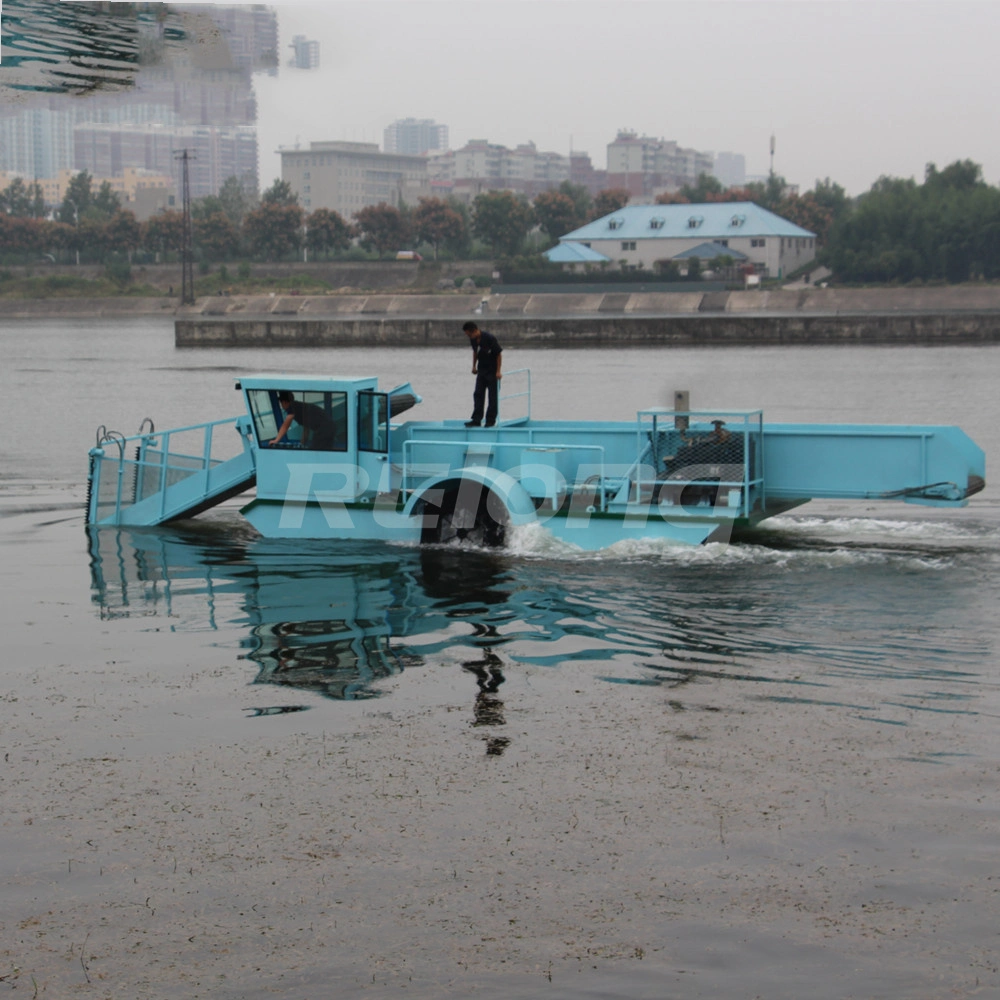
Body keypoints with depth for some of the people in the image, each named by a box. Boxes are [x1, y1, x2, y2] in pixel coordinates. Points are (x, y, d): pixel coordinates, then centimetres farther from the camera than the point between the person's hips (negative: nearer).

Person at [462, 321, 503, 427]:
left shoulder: (489, 338, -23)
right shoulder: (473, 340, -4)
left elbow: (499, 354, -16)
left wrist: (498, 371, -15)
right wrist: (474, 366, 17)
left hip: (492, 371, -7)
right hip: (481, 370, 7)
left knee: (492, 396, -1)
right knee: (478, 394, 3)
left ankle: (490, 421, 4)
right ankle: (476, 420, 5)